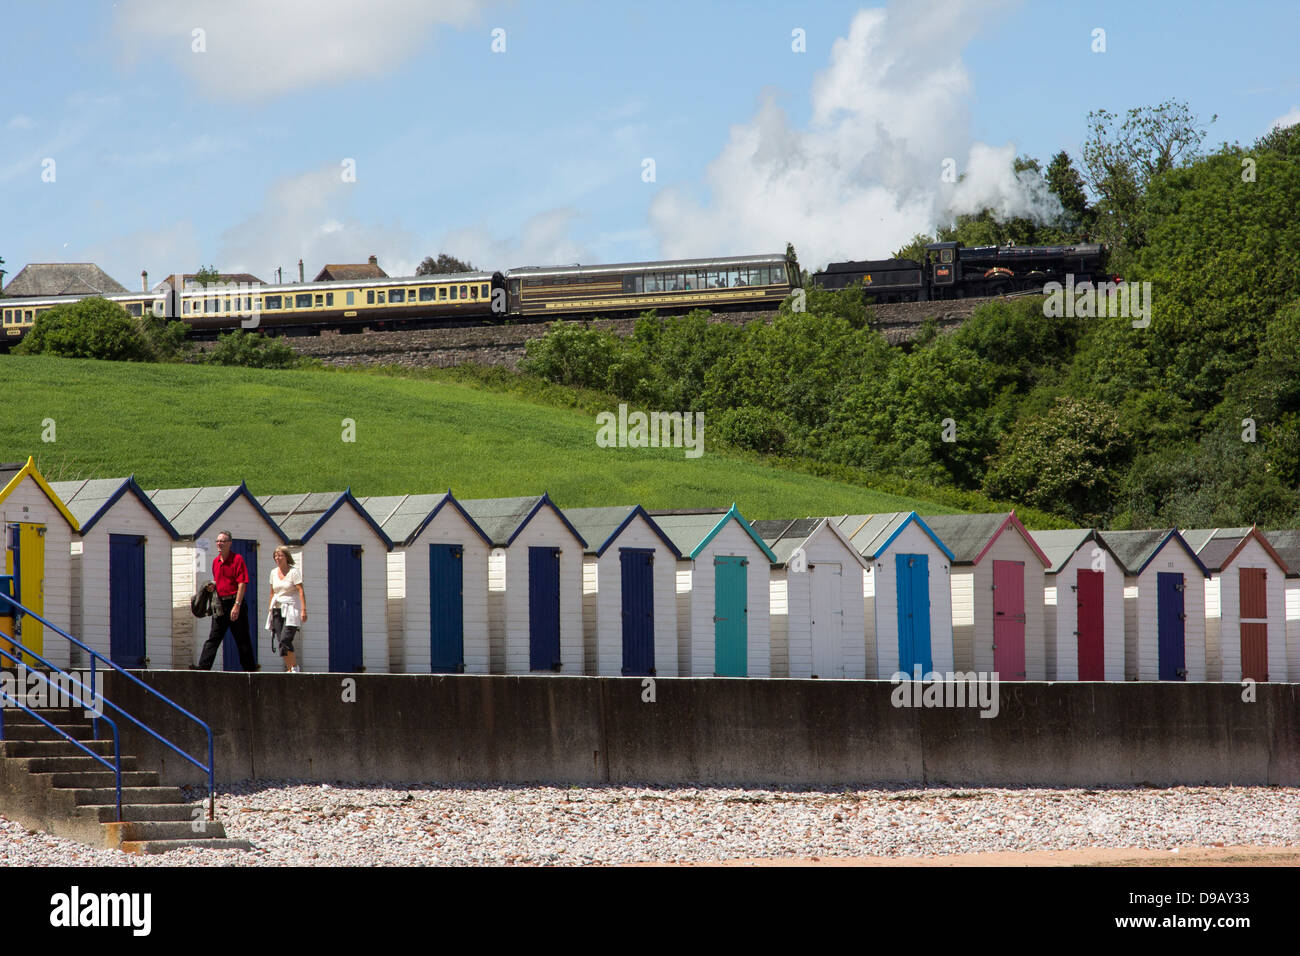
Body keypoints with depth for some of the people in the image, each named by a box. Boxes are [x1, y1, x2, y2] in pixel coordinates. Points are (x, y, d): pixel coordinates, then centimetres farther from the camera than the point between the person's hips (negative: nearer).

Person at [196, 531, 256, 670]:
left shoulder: (237, 559, -8)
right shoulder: (215, 561, 13)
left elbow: (242, 584, -13)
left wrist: (237, 605, -20)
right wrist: (213, 586, 3)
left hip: (234, 602, -6)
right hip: (220, 604, 6)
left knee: (242, 640, 0)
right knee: (213, 638, 2)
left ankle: (250, 669, 7)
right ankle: (203, 668, -2)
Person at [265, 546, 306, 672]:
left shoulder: (294, 572, -5)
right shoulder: (274, 572, 13)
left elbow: (301, 592, -11)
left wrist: (303, 610, -19)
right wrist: (270, 609, 17)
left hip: (291, 609, -6)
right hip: (278, 610, 6)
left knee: (285, 639, -19)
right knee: (281, 642, -1)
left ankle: (295, 667, -7)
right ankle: (290, 669, 5)